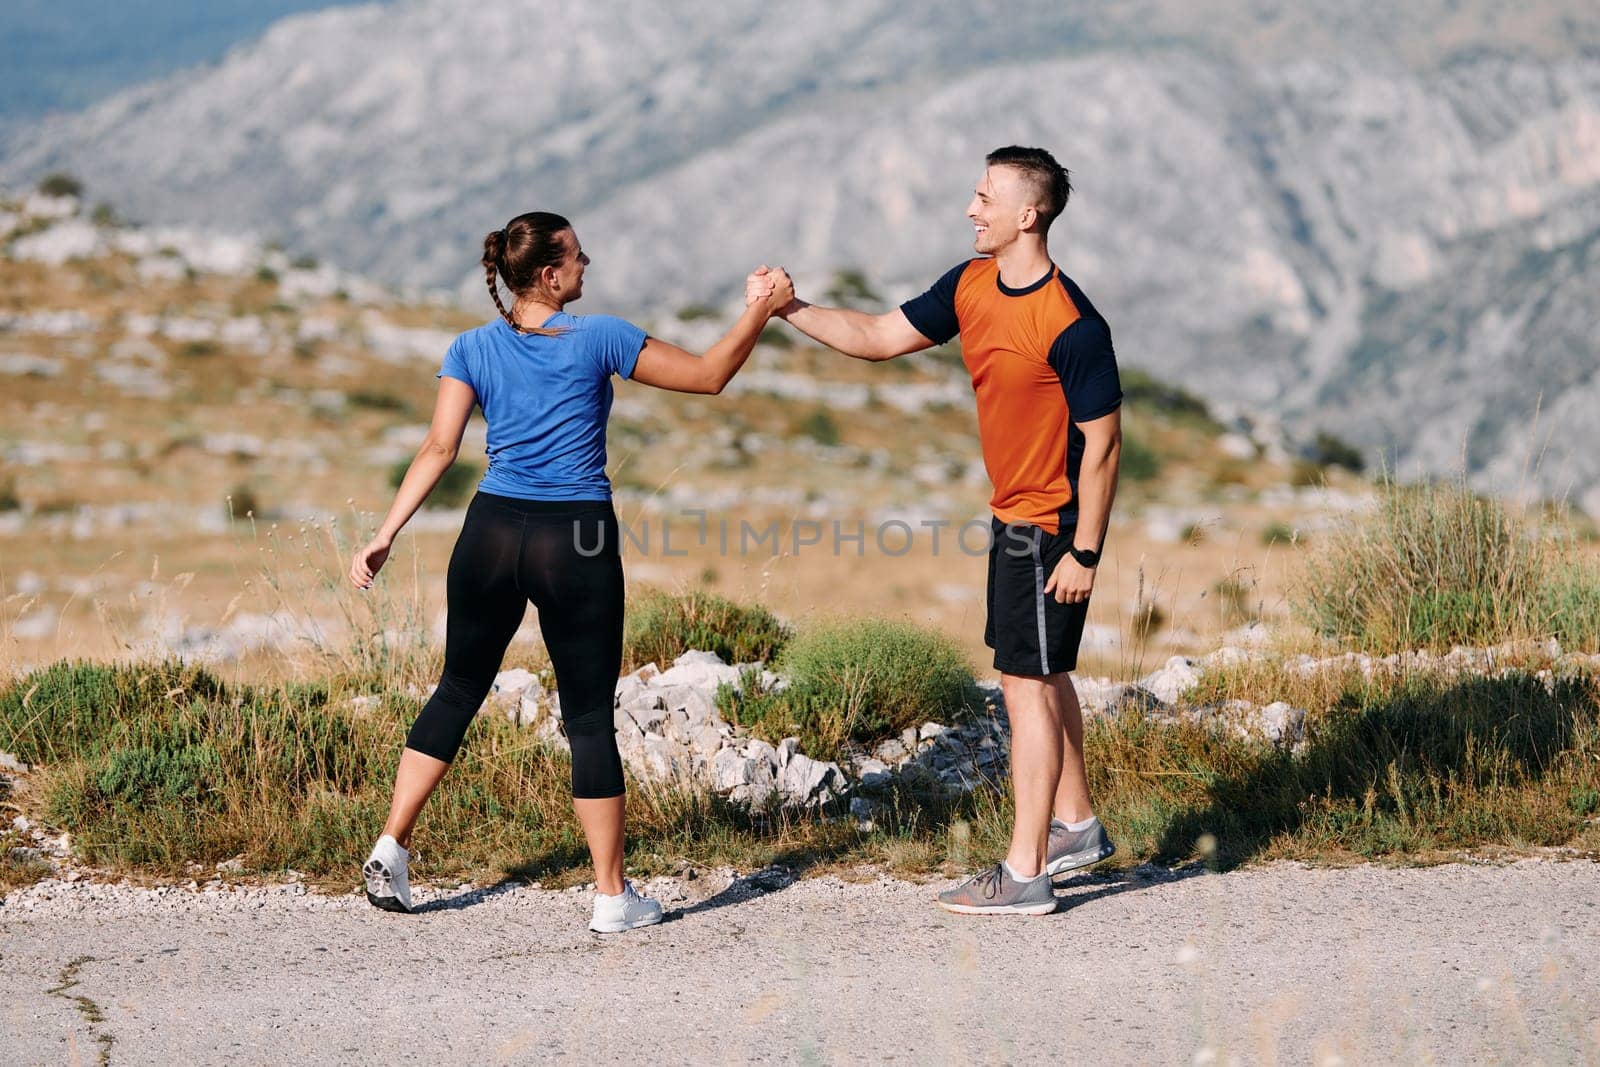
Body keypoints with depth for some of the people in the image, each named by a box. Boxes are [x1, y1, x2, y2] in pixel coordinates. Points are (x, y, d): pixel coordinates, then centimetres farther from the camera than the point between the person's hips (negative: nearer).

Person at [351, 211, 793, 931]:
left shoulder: (473, 349, 4)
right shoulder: (600, 339, -4)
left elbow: (439, 450, -2)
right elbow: (707, 376, 3)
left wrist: (385, 536, 1)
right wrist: (762, 310, 14)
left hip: (492, 530, 3)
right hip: (578, 544, -3)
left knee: (459, 689, 18)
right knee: (590, 715, 2)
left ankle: (391, 846, 15)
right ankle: (611, 896, 7)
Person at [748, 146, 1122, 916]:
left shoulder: (1071, 325, -23)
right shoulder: (971, 286, 3)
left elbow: (1103, 440, -20)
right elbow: (881, 338, 11)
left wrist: (1084, 553, -20)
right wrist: (788, 309, 0)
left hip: (1051, 526, -9)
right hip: (1012, 514, 9)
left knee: (1027, 684, -6)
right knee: (1042, 675, 19)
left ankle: (1024, 874, 0)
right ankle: (1075, 825, 34)